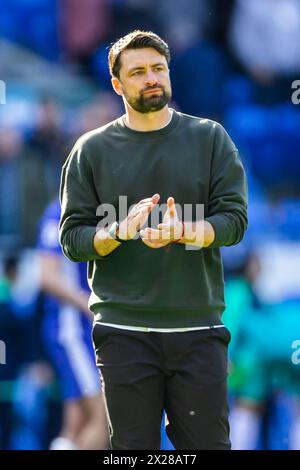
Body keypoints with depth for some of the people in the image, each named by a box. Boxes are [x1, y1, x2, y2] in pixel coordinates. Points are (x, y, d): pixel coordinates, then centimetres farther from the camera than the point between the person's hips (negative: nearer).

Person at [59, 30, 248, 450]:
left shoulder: (210, 138, 8)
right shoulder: (92, 150, 8)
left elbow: (234, 218, 0)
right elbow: (72, 238, 4)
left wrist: (183, 231, -19)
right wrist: (119, 231, -16)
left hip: (198, 327, 0)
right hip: (124, 332, 0)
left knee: (207, 443, -1)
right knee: (133, 447, 1)